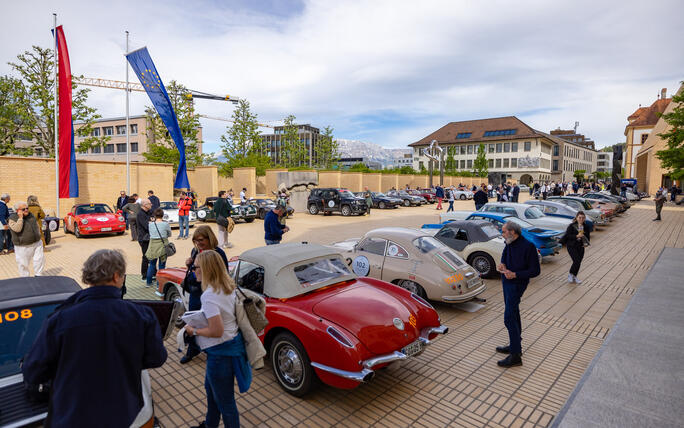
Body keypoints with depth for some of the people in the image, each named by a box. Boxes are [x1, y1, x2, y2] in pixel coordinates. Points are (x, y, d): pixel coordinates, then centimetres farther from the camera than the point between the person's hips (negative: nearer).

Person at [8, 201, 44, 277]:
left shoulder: (31, 215, 8)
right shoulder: (12, 219, -9)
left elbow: (37, 226, 21)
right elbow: (17, 229, -25)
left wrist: (38, 235, 16)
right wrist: (20, 218, -24)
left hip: (37, 243, 5)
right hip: (23, 247, -4)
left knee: (40, 259, 2)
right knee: (23, 264, 5)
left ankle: (38, 275, 16)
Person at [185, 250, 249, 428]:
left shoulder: (209, 295, -27)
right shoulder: (228, 287, 0)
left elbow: (217, 331, -29)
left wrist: (194, 331, -13)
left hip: (221, 352, -10)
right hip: (233, 343, 10)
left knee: (224, 400, 9)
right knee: (210, 386, 31)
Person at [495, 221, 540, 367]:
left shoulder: (528, 246, -18)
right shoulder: (509, 244, 5)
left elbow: (535, 271, -16)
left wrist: (515, 274, -24)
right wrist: (502, 265, -3)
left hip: (516, 285, -9)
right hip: (507, 283, 9)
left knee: (509, 318, -10)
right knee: (514, 314, 19)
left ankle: (515, 356, -4)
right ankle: (515, 345, 33)